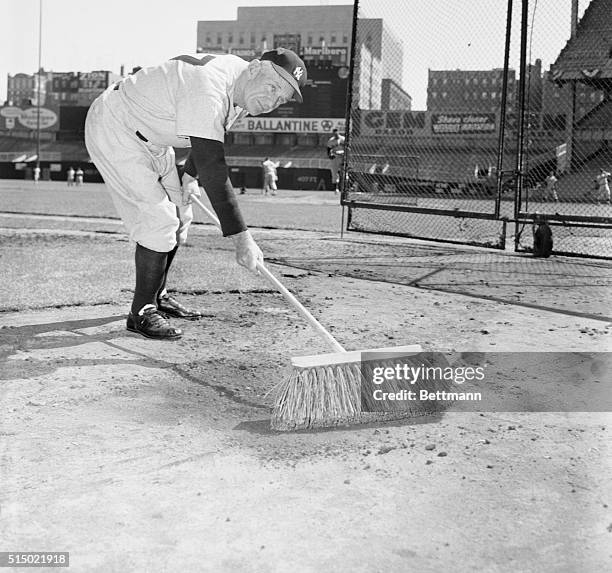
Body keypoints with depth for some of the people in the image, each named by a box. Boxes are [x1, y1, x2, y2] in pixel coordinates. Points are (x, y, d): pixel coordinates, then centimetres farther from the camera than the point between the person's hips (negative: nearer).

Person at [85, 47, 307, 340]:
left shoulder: (241, 87, -5)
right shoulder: (208, 90, -35)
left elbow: (209, 141, 13)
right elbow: (212, 169, -41)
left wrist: (190, 176, 1)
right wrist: (241, 237, -42)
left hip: (150, 138, 10)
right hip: (114, 128, -10)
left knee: (178, 215, 12)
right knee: (160, 218, -16)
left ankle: (158, 297, 28)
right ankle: (142, 312, -3)